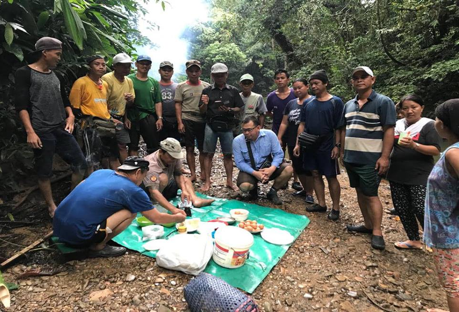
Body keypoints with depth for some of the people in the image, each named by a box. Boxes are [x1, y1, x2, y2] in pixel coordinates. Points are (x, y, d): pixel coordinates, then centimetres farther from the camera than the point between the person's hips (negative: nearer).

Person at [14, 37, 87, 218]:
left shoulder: (55, 75, 15)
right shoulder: (25, 73, -3)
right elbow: (21, 105, -9)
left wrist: (70, 116, 2)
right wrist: (30, 131, -17)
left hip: (62, 129, 6)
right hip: (41, 132, -6)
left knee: (80, 164, 4)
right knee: (44, 173, 4)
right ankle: (52, 207, 19)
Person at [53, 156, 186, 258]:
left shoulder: (102, 172, 9)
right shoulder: (132, 190, -8)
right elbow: (157, 218, 1)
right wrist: (176, 218, 20)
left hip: (58, 226, 8)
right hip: (77, 235, -8)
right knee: (130, 212, -4)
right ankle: (98, 247, 3)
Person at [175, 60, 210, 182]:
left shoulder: (206, 86, 9)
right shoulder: (181, 86, 5)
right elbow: (178, 105, 1)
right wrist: (180, 122, -7)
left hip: (203, 120, 1)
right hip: (187, 120, -1)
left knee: (203, 149, 4)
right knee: (190, 148, 4)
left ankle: (203, 173, 16)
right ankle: (193, 174, 12)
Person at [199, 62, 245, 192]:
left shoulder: (233, 91, 7)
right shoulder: (207, 91, 4)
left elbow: (239, 108, 6)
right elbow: (202, 111, 4)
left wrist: (230, 110, -13)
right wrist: (205, 104, -17)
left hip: (227, 127, 1)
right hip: (211, 126, 0)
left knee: (228, 155, 5)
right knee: (209, 154, 1)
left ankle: (229, 181, 15)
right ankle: (207, 182, 10)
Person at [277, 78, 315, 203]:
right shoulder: (291, 103, 12)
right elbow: (284, 123, 13)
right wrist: (279, 138, 7)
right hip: (292, 142, 6)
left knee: (308, 168, 2)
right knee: (298, 168, 14)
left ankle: (309, 193, 15)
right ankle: (305, 189, 32)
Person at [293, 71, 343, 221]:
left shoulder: (336, 102, -5)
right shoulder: (309, 103, 8)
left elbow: (339, 126, -7)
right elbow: (302, 124, 9)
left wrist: (337, 145, -14)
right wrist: (298, 144, 4)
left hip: (327, 146, -5)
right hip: (310, 146, 5)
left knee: (331, 176, 1)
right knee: (316, 174, 10)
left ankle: (335, 208, 12)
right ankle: (321, 204, 22)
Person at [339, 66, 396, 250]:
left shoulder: (383, 102, -7)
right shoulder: (349, 105, 11)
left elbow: (389, 131, -11)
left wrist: (384, 157, -16)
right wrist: (342, 152, 11)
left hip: (370, 160, -6)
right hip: (351, 158, 6)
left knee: (371, 195, -1)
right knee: (360, 192, 14)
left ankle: (377, 232, 13)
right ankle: (368, 224, 29)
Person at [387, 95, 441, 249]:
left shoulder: (429, 125, -5)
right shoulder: (397, 125, 9)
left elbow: (436, 150, -13)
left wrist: (414, 145, -27)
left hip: (420, 177, -5)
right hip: (397, 175, 5)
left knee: (421, 209, -8)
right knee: (401, 208, 9)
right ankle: (414, 240, 26)